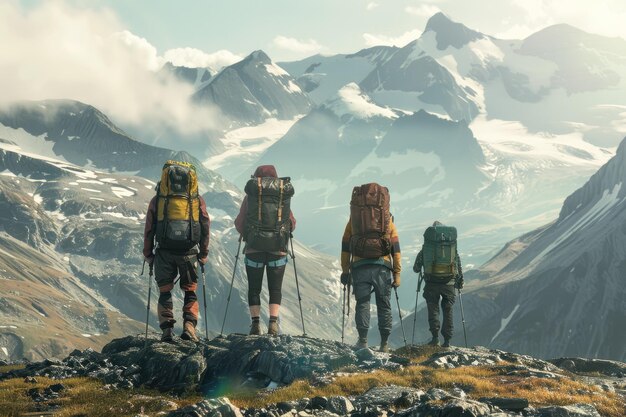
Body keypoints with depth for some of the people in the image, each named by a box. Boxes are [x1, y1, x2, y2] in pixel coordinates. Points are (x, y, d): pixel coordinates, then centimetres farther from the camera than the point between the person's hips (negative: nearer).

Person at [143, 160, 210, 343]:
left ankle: (167, 329, 3)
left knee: (165, 291, 12)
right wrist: (204, 254, 16)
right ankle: (189, 326, -4)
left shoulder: (157, 200, 6)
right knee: (190, 290, 12)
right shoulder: (198, 200, 7)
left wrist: (148, 254, 16)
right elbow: (205, 227, 7)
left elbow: (149, 229, 7)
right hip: (189, 251, 0)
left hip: (164, 252, 0)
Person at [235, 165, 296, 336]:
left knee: (254, 287, 10)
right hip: (278, 249, 1)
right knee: (275, 288, 8)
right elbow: (292, 223, 9)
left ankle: (255, 323, 2)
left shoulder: (250, 196, 1)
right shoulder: (285, 195, 5)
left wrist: (246, 234, 22)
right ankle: (273, 322, -7)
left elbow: (239, 223, 2)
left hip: (254, 248, -1)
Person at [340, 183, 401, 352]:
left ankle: (362, 340, -10)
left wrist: (345, 270, 13)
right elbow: (396, 248, 9)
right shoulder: (387, 219, 14)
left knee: (362, 302, 4)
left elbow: (345, 247, 11)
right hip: (382, 266, 0)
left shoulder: (353, 218, 14)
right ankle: (384, 343, 6)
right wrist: (397, 274, 9)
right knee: (384, 305, 8)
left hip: (359, 266, 0)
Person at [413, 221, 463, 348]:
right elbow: (459, 267, 11)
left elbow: (416, 268, 7)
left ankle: (435, 337, -1)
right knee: (448, 311, 11)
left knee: (433, 309, 9)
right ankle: (447, 340, 9)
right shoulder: (453, 247, 7)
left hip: (431, 283, -1)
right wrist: (460, 282, 22)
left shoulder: (425, 248, 2)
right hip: (449, 283, 1)